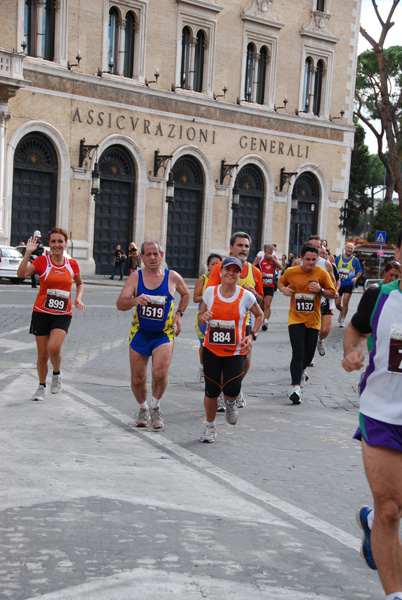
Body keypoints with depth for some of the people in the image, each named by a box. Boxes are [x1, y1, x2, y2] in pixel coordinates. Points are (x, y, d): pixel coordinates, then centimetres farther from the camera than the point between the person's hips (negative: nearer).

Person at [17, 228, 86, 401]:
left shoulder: (72, 264, 3)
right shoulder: (42, 261, -4)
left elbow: (80, 284, 21)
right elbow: (21, 273, -21)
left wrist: (78, 298, 4)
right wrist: (28, 252, -27)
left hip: (62, 315, 0)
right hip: (42, 313, 0)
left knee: (54, 348, -22)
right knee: (42, 355, 6)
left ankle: (57, 373, 9)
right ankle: (42, 386, 30)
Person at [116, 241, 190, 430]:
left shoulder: (173, 277, -2)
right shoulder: (135, 277, -4)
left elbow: (186, 294, 19)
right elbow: (120, 304, -11)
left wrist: (178, 315, 7)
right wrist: (135, 300, -31)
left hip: (164, 333, -1)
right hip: (140, 332, 1)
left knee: (160, 373, -20)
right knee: (137, 378, 5)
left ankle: (155, 407, 6)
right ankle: (143, 408, 32)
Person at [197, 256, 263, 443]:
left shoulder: (246, 296, -6)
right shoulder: (210, 292, 0)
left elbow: (259, 315, 10)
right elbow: (200, 316, 11)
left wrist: (252, 335, -3)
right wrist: (203, 317, -13)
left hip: (236, 351, -1)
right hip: (211, 349, 1)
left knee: (232, 390, -14)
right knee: (211, 391, 1)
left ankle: (230, 403, 26)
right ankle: (210, 427, 24)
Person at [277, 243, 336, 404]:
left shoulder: (322, 273, -5)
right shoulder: (291, 272, -4)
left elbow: (332, 293, 2)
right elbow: (280, 282, 17)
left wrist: (320, 290, -18)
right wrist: (283, 289, -6)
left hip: (313, 320, 2)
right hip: (295, 319, -1)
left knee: (309, 355, 10)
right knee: (298, 352, -16)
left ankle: (300, 370, 45)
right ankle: (296, 387, -15)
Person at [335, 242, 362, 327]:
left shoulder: (355, 260, -1)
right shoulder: (338, 258, 4)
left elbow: (359, 271, 7)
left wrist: (356, 278, -11)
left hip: (349, 283, -2)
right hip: (339, 283, 2)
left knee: (345, 301, -12)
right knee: (337, 303, 2)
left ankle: (342, 320, 2)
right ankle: (342, 312, 37)